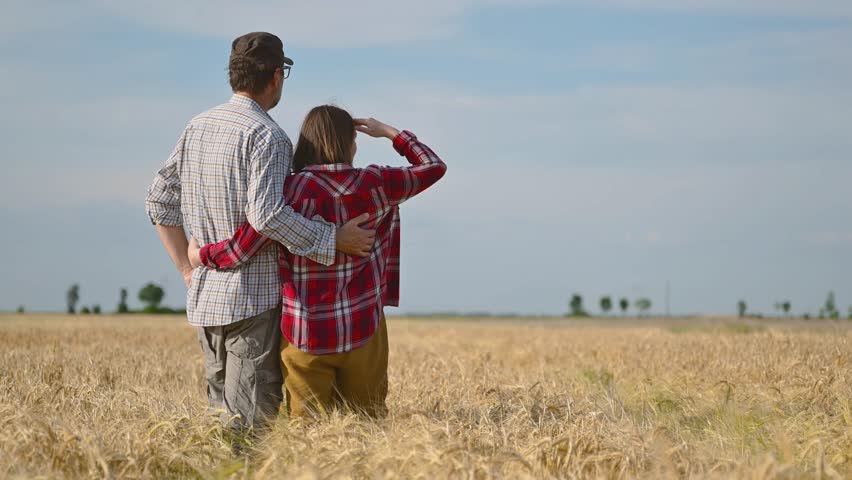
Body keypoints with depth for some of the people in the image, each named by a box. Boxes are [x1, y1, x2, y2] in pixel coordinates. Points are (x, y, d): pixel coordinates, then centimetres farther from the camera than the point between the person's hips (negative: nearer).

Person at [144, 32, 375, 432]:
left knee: (222, 409, 15)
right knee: (253, 420, -4)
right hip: (253, 299, -8)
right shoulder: (268, 136, -14)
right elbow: (268, 215, -25)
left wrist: (188, 270, 16)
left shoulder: (198, 127, 11)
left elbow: (159, 200, 14)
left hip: (204, 296, 8)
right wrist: (336, 239, -16)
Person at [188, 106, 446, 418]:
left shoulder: (296, 188, -11)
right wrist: (390, 133, 18)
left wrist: (202, 256, -3)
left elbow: (249, 243, -20)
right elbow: (434, 167, 10)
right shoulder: (374, 184, -4)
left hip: (305, 335, -1)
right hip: (362, 332, 1)